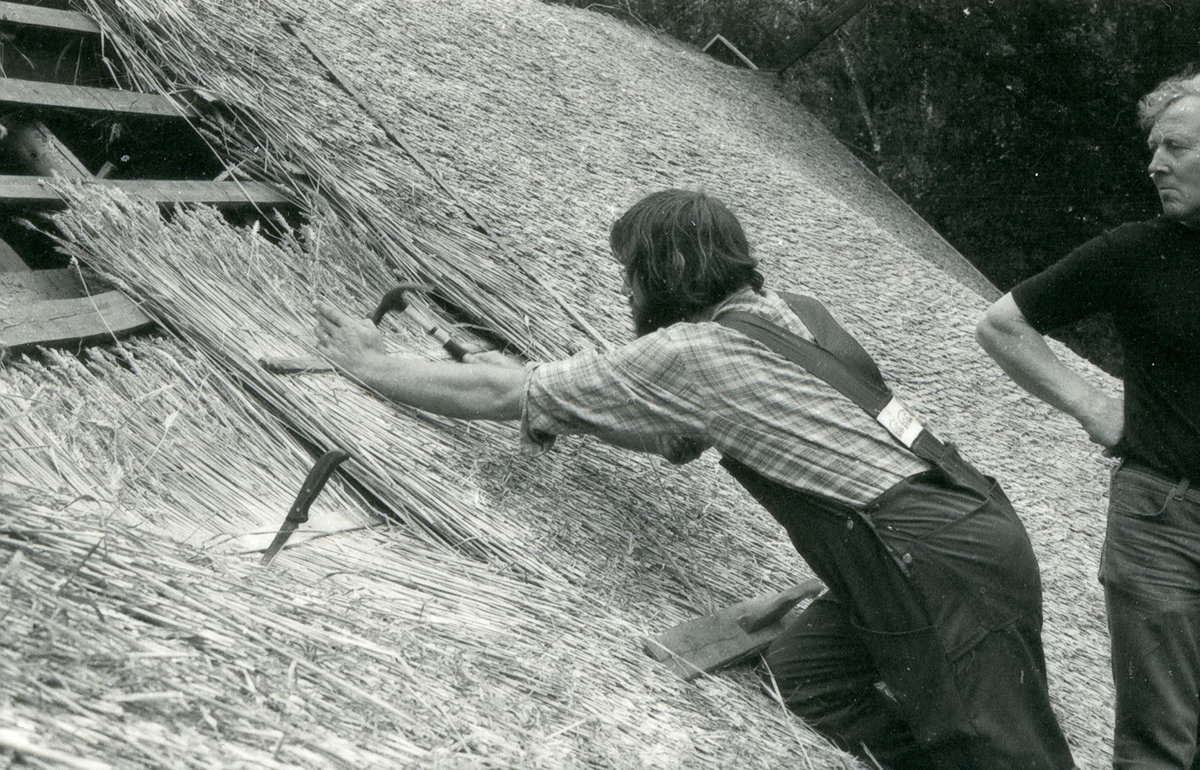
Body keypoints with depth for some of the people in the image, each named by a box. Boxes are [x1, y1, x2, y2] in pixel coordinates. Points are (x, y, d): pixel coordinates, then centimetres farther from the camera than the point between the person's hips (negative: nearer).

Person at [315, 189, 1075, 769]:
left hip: (944, 561, -9)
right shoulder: (776, 311, 14)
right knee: (803, 672, 13)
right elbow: (677, 437, 27)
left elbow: (504, 396, -6)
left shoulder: (686, 355, -12)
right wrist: (559, 413, 24)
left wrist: (372, 364, 6)